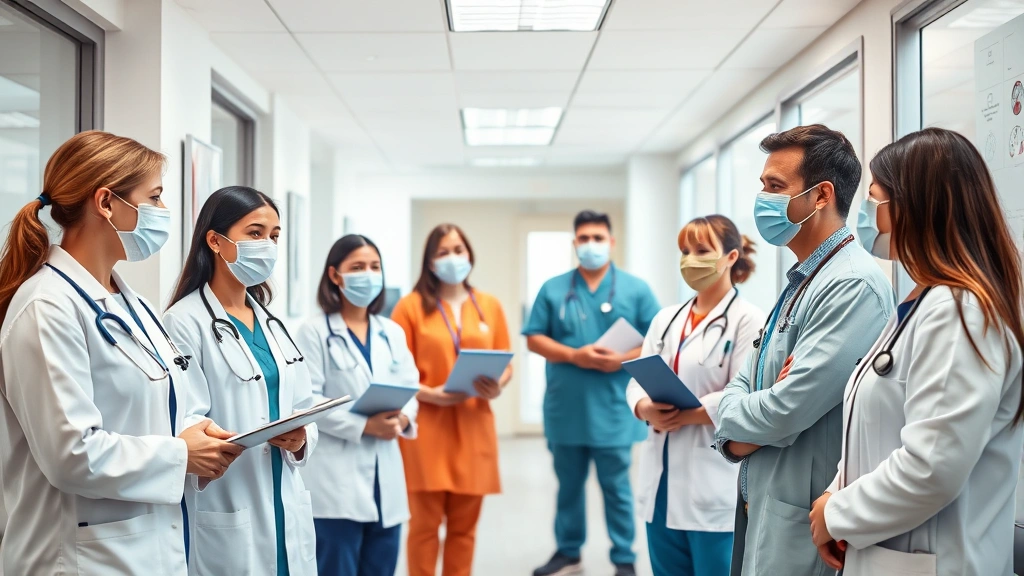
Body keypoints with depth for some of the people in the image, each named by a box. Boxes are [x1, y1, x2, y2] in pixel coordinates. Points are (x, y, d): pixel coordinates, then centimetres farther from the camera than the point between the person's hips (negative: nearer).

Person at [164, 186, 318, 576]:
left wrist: (300, 439, -9)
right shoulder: (185, 321, -10)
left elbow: (303, 410, 12)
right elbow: (182, 425, -17)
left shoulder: (271, 323, 13)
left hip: (285, 512, 7)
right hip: (224, 522, -7)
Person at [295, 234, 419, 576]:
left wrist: (402, 418, -12)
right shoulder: (315, 332, -4)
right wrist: (363, 425, -20)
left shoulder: (392, 333, 14)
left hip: (385, 477, 6)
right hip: (336, 480, -5)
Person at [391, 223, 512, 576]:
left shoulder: (490, 306, 10)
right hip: (426, 427, -3)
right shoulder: (411, 306, 0)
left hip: (474, 427, 3)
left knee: (464, 524, 9)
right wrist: (431, 395, -18)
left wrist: (497, 387, -10)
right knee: (425, 523, 0)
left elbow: (505, 365, 11)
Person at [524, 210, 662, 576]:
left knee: (616, 487, 4)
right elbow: (534, 339, 3)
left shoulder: (635, 289, 2)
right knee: (568, 484, 13)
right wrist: (574, 356, -12)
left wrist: (624, 359, -16)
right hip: (565, 408, 2)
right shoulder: (553, 289, 6)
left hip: (612, 409, -2)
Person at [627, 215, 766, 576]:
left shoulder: (747, 320, -7)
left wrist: (684, 416, -16)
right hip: (661, 481, 7)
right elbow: (637, 382, 10)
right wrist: (646, 410, -11)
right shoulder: (666, 319, 14)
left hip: (714, 486, -6)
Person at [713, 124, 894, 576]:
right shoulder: (801, 281, 12)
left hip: (800, 523, -9)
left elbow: (789, 409, -25)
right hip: (760, 504, 9)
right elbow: (743, 384, 13)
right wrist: (736, 438, -9)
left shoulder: (853, 285, -19)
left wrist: (728, 421, -5)